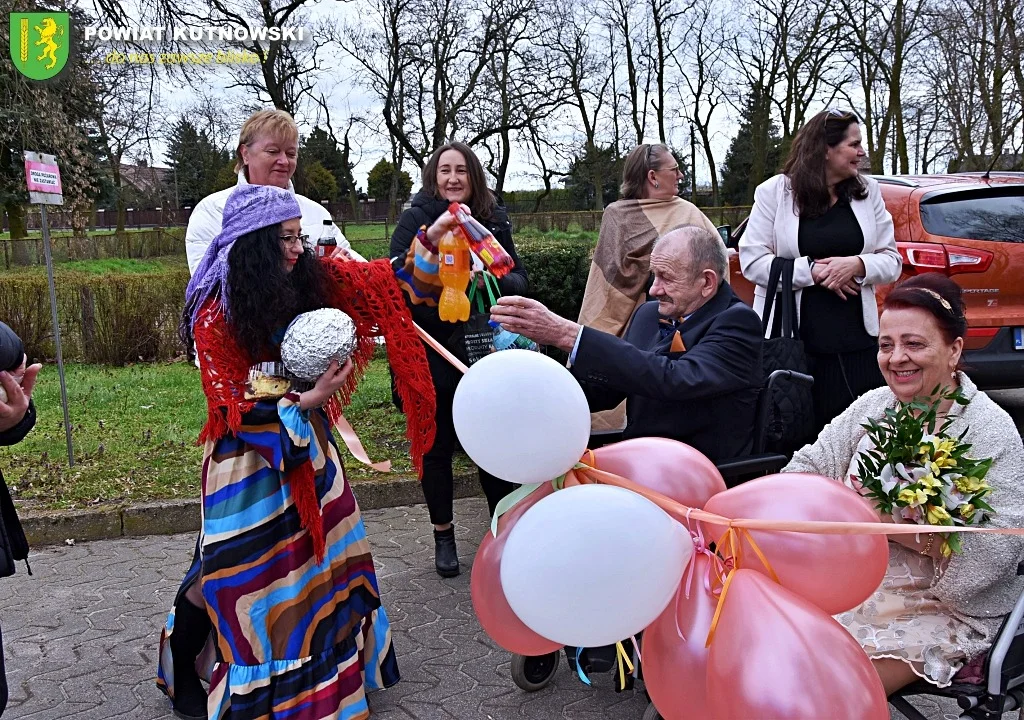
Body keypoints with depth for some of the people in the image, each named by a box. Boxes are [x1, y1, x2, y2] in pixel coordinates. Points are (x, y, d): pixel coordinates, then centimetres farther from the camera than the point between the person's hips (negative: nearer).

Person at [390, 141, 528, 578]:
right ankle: (443, 536, 26)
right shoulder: (417, 219, -4)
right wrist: (429, 238, -31)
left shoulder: (493, 221, 4)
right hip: (432, 355, -2)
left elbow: (520, 280, 4)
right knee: (437, 445, 9)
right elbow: (393, 275, -16)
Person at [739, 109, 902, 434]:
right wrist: (813, 271, -15)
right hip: (789, 335, -3)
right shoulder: (775, 191, 0)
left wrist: (857, 265, -11)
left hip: (855, 338, 3)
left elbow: (892, 260, 10)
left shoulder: (868, 192, 10)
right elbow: (752, 261, -6)